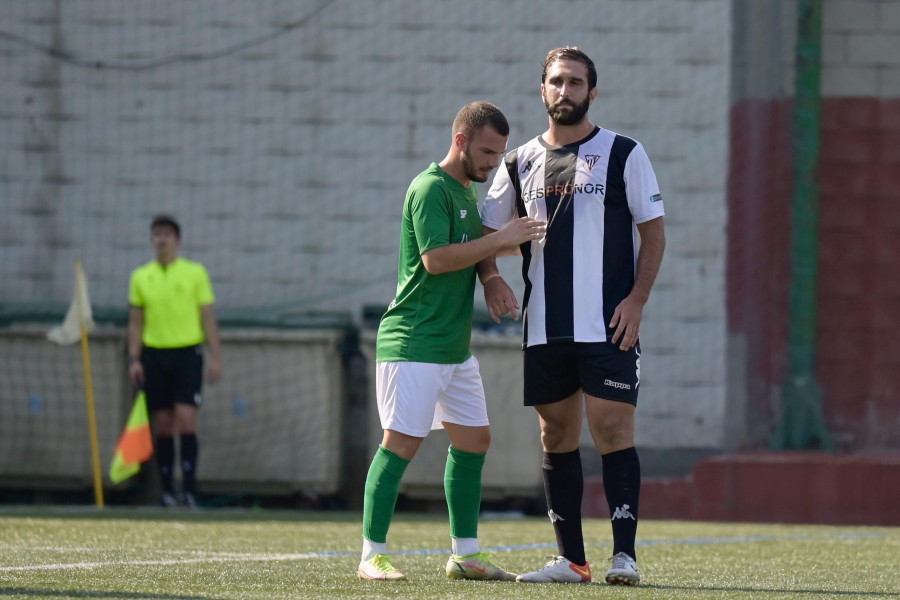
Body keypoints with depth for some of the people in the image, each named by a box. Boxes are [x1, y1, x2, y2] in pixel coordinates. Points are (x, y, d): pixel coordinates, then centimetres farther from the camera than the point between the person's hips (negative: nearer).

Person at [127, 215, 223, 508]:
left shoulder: (195, 273, 3)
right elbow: (135, 322, 12)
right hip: (154, 354, 2)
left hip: (187, 353, -2)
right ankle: (167, 491, 8)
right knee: (163, 426, 3)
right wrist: (134, 359, 2)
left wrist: (216, 357, -3)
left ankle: (189, 489, -13)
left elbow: (208, 318, 3)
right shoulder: (140, 277, 8)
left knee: (186, 419, -13)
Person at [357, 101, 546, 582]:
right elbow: (436, 258, -22)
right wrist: (500, 239, -20)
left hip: (455, 345, 10)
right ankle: (372, 556, -6)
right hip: (414, 343, -10)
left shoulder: (467, 190, 17)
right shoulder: (430, 188, -13)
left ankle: (465, 554, 16)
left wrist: (516, 241, 10)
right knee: (401, 443, -10)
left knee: (474, 439, 9)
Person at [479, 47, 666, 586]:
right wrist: (491, 276, -4)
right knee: (557, 435, 6)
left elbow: (653, 231, 0)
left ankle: (625, 554, -10)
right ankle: (571, 559, 12)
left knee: (612, 429, -10)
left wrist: (636, 300, -11)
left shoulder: (624, 154, 1)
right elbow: (488, 232, 17)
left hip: (609, 326, -4)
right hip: (544, 329, 4)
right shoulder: (520, 163, 11)